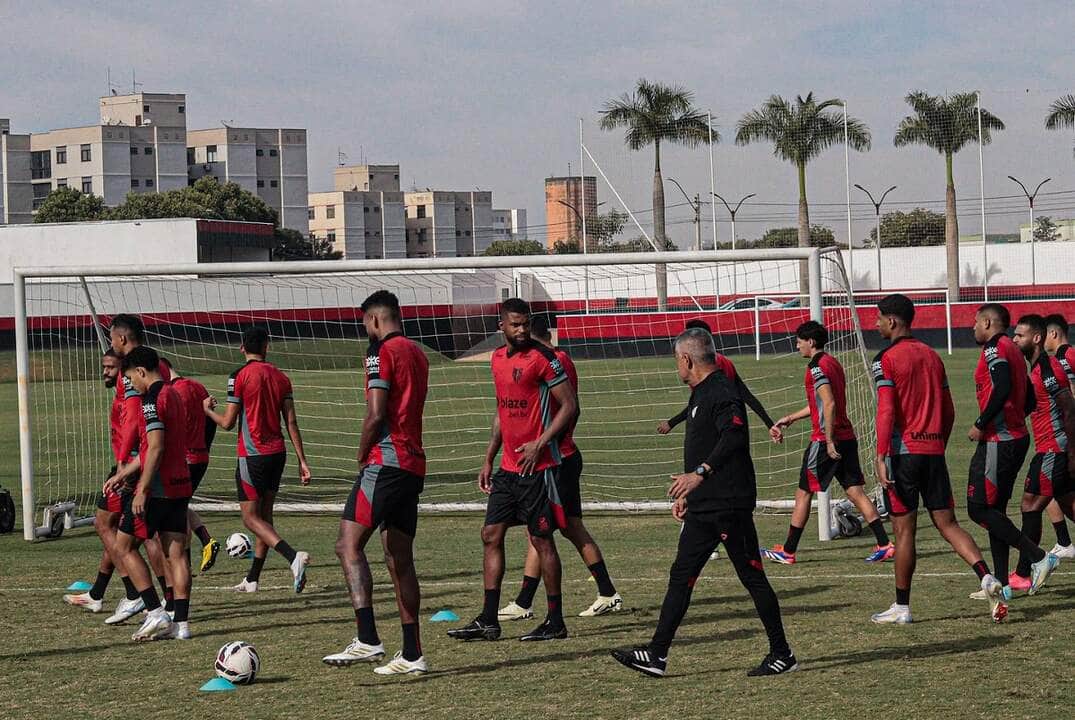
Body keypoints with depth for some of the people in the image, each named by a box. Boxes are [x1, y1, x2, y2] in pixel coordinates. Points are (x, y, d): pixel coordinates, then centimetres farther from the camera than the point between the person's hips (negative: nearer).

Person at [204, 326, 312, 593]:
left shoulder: (239, 376, -10)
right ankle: (252, 579, 20)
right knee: (265, 514, 14)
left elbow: (228, 423, -8)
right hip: (277, 453, 6)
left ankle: (294, 557, -24)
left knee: (251, 517, -2)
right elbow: (291, 422, 3)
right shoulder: (280, 377, 6)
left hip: (252, 455, -6)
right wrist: (302, 460, 6)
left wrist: (208, 410, 12)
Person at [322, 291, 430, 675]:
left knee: (349, 545, -13)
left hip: (386, 460, -9)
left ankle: (367, 639, -25)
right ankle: (412, 654, 9)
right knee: (400, 559, 10)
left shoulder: (382, 352, -7)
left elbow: (375, 415, -15)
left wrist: (361, 456, -1)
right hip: (414, 465, 9)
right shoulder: (417, 354, 20)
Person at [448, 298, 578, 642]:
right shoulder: (498, 358, 12)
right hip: (508, 467, 8)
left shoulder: (543, 358, -11)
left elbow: (570, 406, -12)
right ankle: (488, 621, 8)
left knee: (541, 539, -2)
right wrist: (488, 460, 19)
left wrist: (540, 444, -19)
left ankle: (556, 622, 7)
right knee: (491, 534, 5)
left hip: (537, 466, -8)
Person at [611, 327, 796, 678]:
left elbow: (734, 436, -31)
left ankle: (782, 654, 5)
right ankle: (656, 655, 7)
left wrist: (701, 472, -38)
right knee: (680, 577, 7)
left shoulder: (721, 393, -14)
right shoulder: (702, 393, 19)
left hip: (730, 505, -10)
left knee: (752, 577, -3)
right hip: (704, 507, 10)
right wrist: (688, 493, 30)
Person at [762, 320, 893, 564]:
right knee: (855, 491, 6)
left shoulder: (817, 368, -13)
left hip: (825, 440, -9)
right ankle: (884, 544, -2)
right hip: (847, 438, 9)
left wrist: (829, 441, -23)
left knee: (804, 493, 1)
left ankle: (788, 551, 7)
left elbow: (829, 404, -22)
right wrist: (790, 419, 30)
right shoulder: (833, 363, 17)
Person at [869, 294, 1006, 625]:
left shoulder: (886, 359, -7)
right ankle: (987, 578, -14)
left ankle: (902, 607, 7)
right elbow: (949, 411, 16)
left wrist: (881, 457, -17)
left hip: (903, 452, -6)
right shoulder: (932, 355, 14)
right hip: (934, 451, 6)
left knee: (904, 531, 0)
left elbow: (886, 412, -16)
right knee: (948, 523, 6)